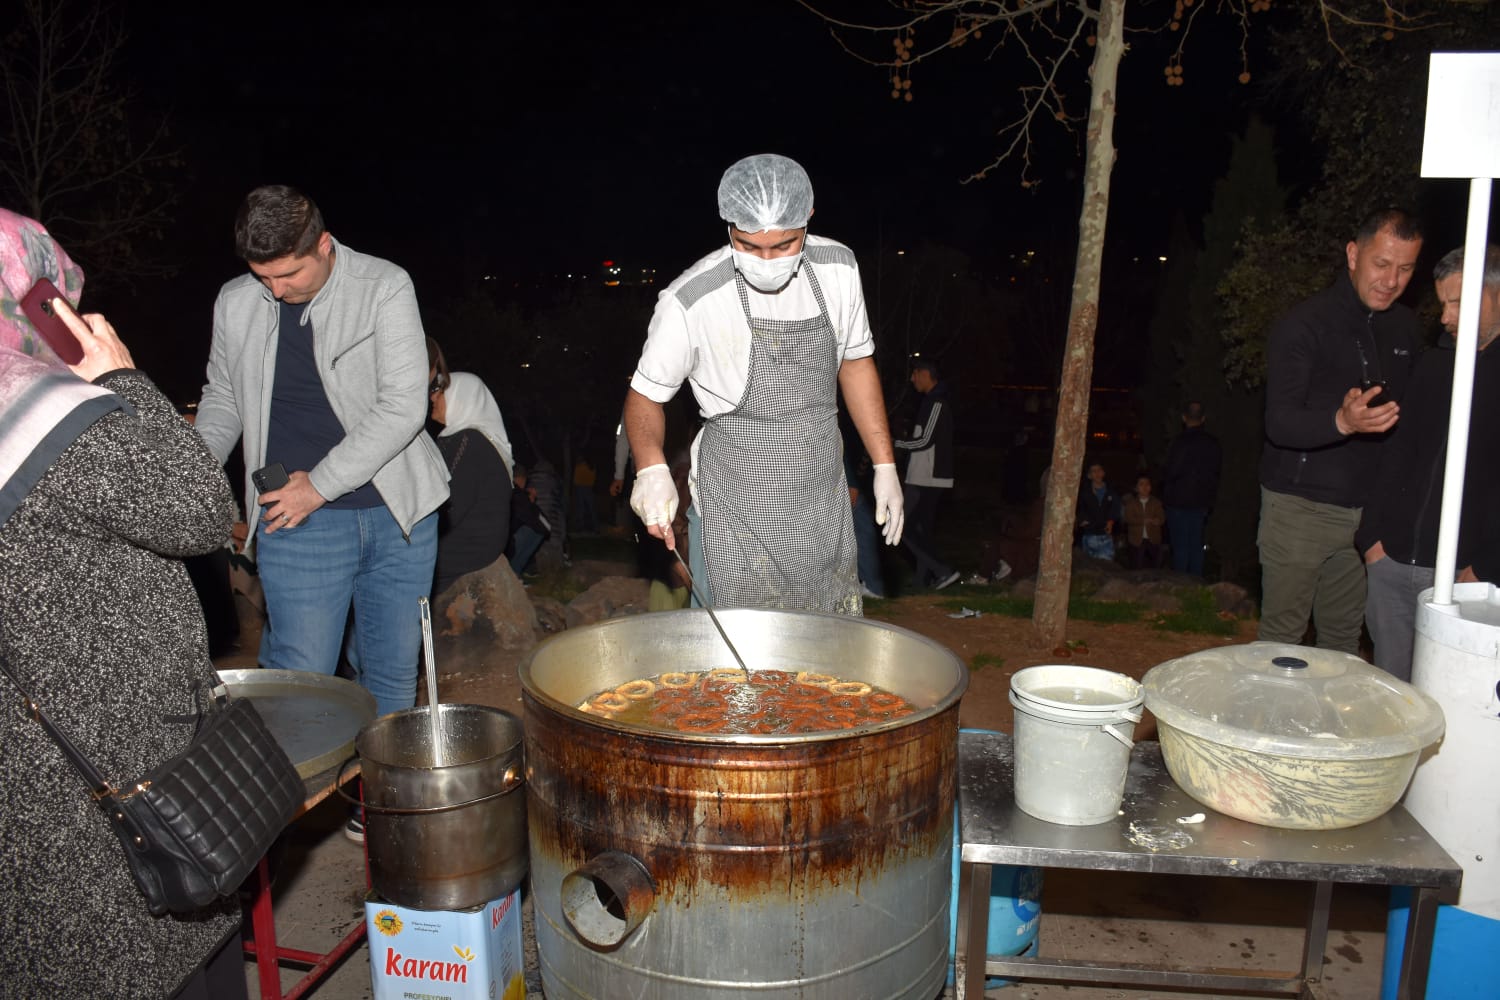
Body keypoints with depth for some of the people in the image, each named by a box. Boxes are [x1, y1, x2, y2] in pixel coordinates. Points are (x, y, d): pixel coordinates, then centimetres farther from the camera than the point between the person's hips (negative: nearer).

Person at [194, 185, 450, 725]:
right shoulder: (235, 303, 5)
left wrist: (321, 484, -14)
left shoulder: (385, 287, -7)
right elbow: (223, 398, 20)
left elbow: (405, 406, -14)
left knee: (393, 671, 9)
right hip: (296, 519, 1)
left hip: (397, 510, -1)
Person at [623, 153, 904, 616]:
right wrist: (651, 468, -27)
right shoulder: (691, 300, -19)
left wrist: (885, 463, 6)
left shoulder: (838, 267, -4)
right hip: (737, 508, -4)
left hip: (825, 500, 5)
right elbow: (646, 392, -8)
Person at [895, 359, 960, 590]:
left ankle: (943, 571, -10)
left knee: (904, 527, -9)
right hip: (929, 478, 10)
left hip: (927, 480, -10)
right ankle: (925, 578, 16)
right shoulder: (935, 401, 17)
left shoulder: (936, 403, -15)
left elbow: (925, 441, -19)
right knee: (924, 529, 12)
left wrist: (896, 444, -10)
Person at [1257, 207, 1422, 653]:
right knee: (1281, 641, 0)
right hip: (1299, 508, -6)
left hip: (1366, 511, 6)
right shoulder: (1303, 325, -10)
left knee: (1344, 642, 12)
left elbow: (1409, 413, 18)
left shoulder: (1405, 326, 10)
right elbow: (1279, 423, -18)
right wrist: (1342, 421, -37)